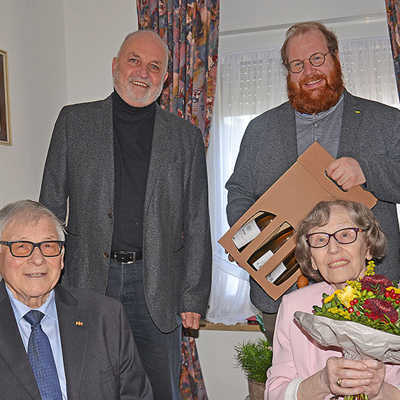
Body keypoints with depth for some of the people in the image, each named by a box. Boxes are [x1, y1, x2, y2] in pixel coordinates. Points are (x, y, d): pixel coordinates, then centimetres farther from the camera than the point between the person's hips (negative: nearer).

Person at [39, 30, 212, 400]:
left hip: (157, 286, 0)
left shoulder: (186, 137, 7)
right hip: (88, 278, 0)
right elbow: (51, 207, 6)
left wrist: (193, 298, 1)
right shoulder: (74, 121, 6)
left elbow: (197, 226, 6)